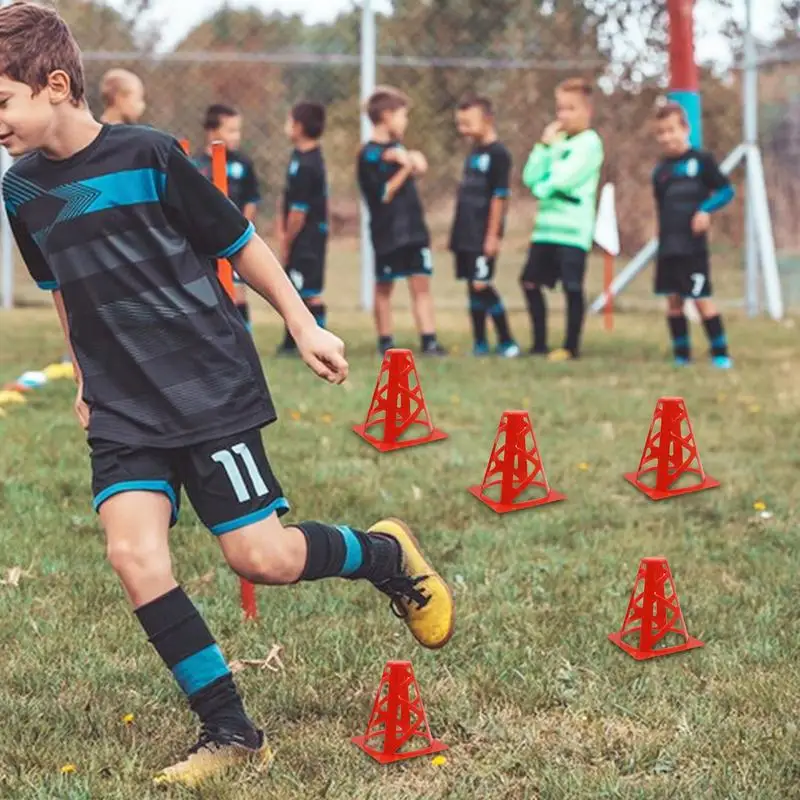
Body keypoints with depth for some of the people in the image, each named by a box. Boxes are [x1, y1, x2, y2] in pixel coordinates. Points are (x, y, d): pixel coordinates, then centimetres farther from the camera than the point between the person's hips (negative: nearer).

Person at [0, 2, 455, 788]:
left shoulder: (147, 155, -13)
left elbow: (239, 243, -3)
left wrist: (303, 326, 0)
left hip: (212, 389, -4)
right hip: (121, 409, 5)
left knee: (260, 558, -5)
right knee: (133, 552, -13)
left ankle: (386, 553, 27)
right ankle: (229, 731, -1)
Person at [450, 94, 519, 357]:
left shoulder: (497, 154, -10)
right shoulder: (473, 154, 15)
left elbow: (500, 197, -14)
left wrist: (493, 235, -17)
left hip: (484, 236, -8)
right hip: (466, 235, 8)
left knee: (482, 285, -12)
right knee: (473, 287, 9)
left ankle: (507, 342, -4)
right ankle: (480, 344, 15)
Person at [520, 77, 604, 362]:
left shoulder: (589, 143, -7)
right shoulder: (557, 140, 16)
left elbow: (563, 179, -18)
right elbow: (530, 178, 7)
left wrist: (542, 187, -1)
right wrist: (544, 146, -1)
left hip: (573, 229, -8)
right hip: (546, 227, 8)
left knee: (572, 287, -6)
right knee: (530, 281, 9)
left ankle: (571, 346, 3)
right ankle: (539, 343, 18)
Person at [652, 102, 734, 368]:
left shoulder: (701, 160, -3)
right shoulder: (660, 171, 10)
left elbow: (726, 190, -3)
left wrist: (706, 209, -18)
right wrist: (663, 240, 13)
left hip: (693, 246, -5)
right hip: (667, 247, 5)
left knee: (701, 299, -6)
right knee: (673, 300, 7)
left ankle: (720, 353, 1)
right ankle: (681, 354, 15)